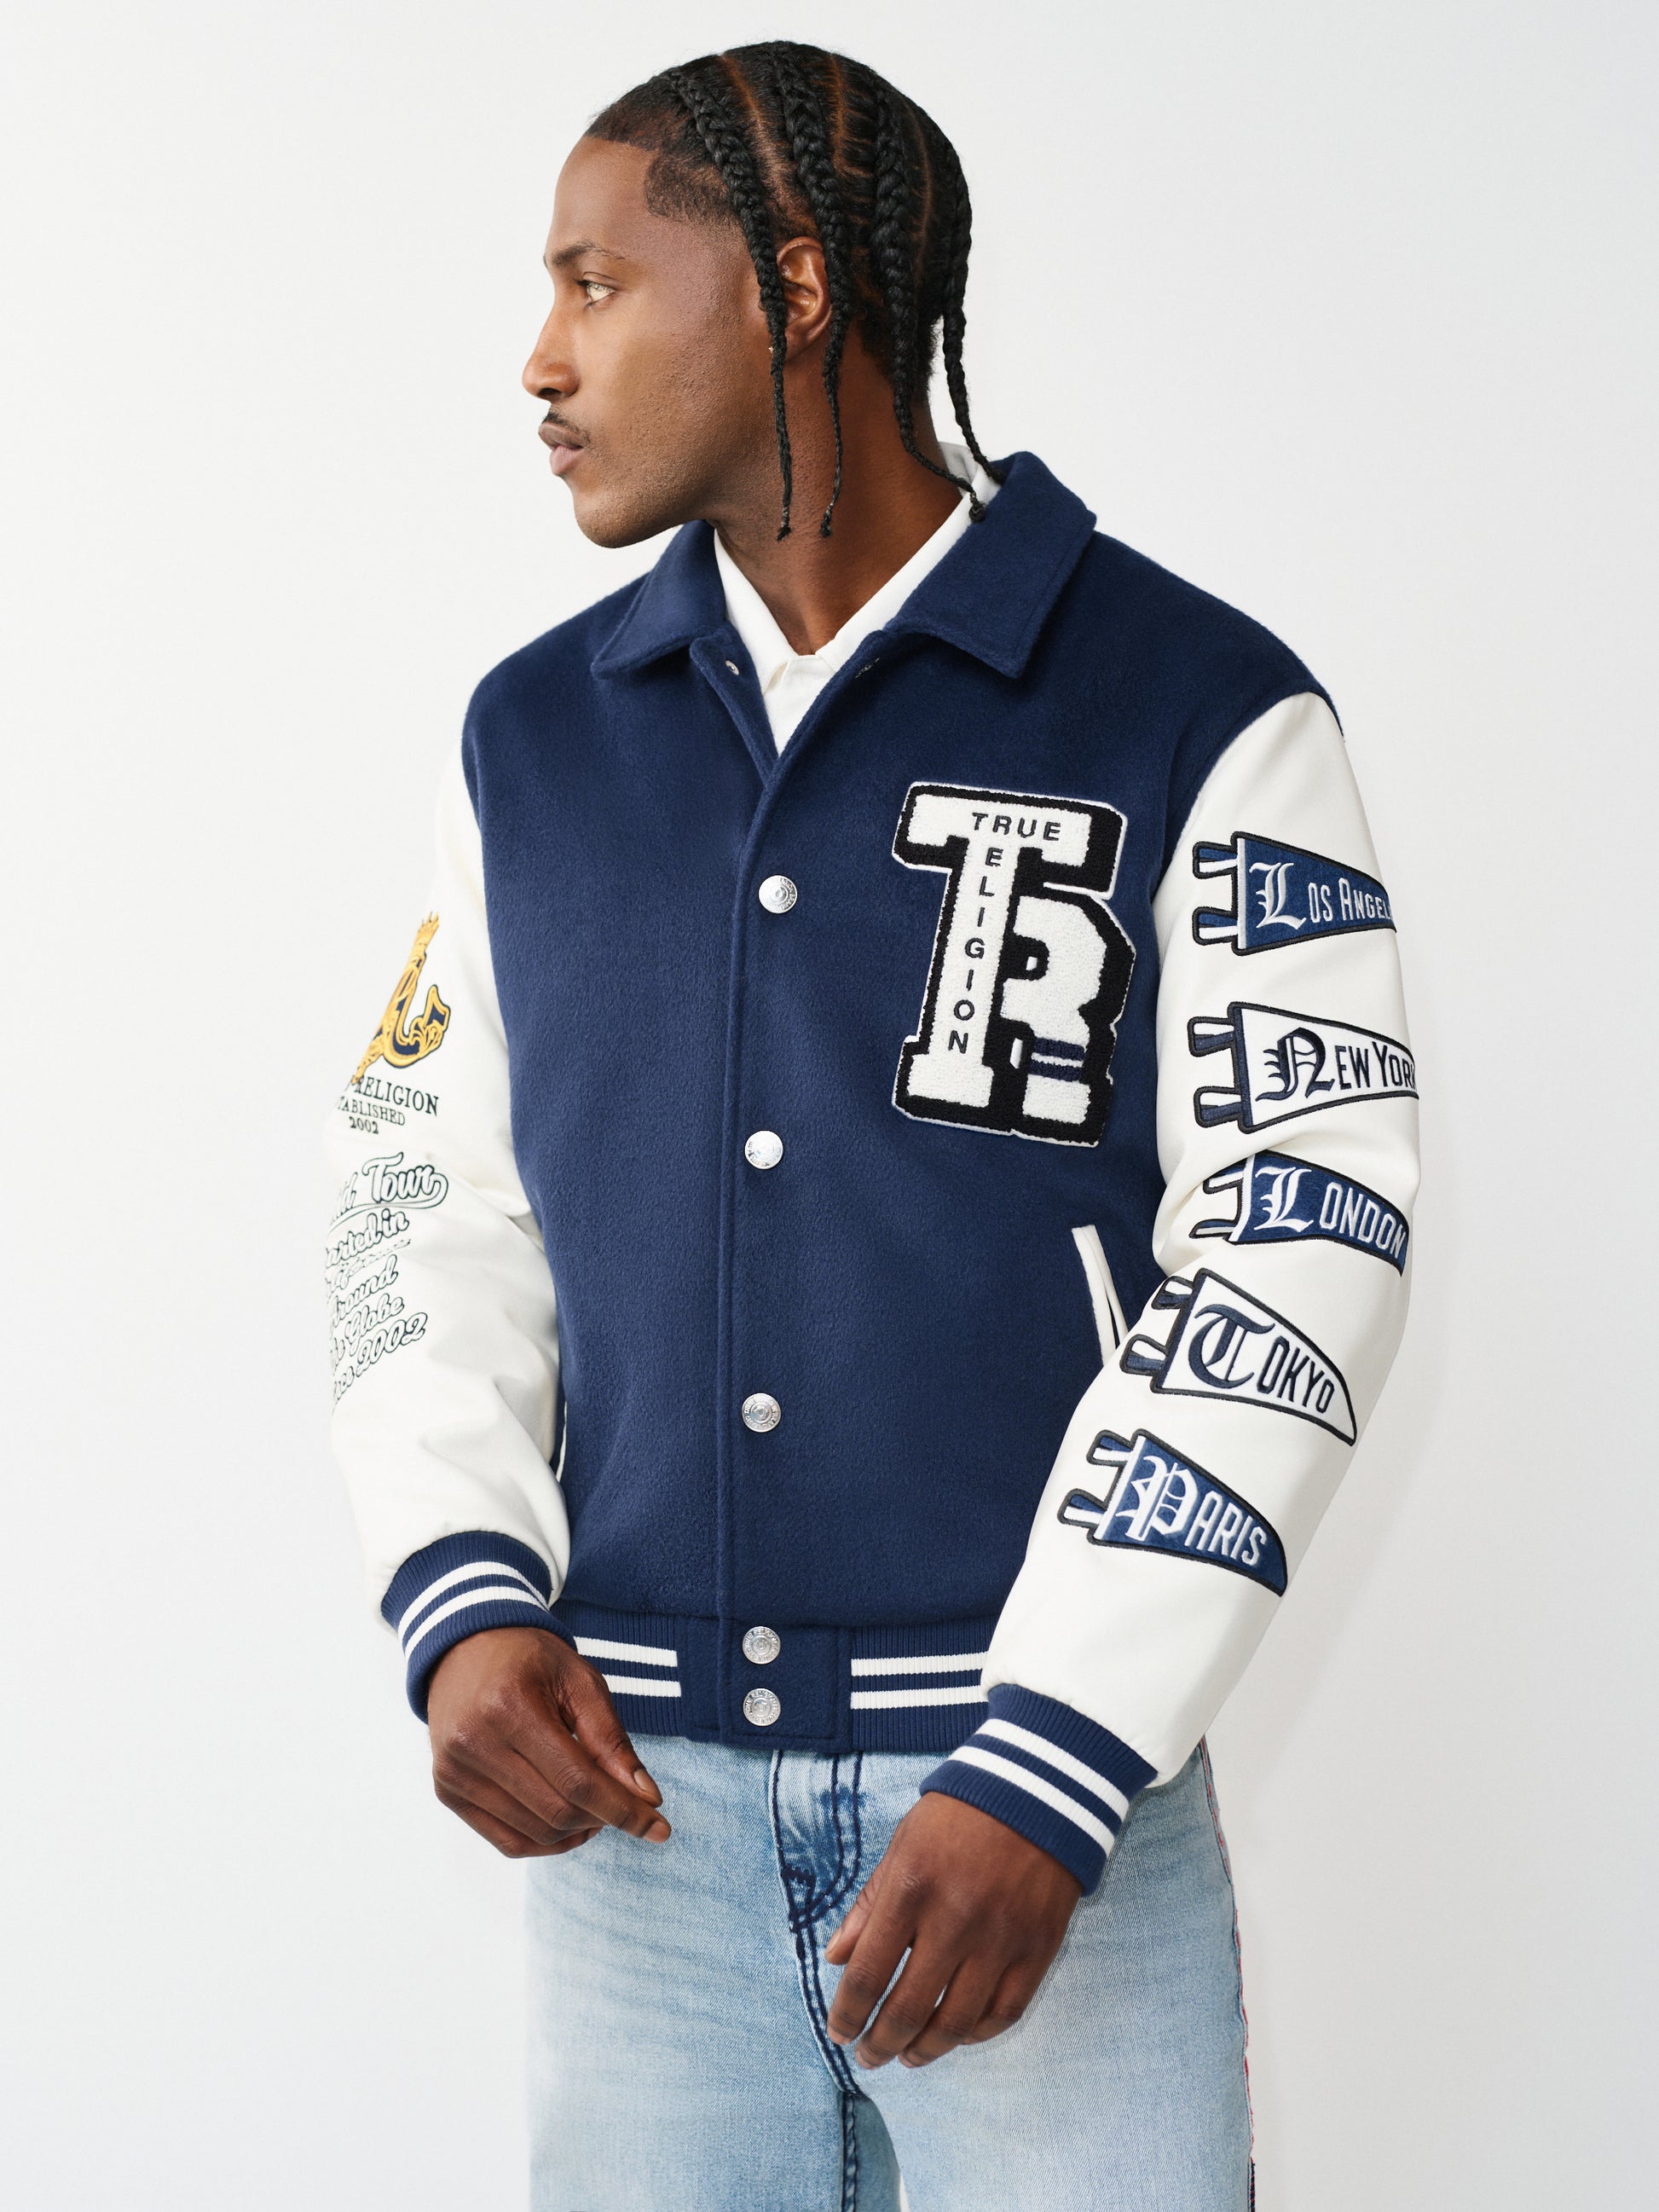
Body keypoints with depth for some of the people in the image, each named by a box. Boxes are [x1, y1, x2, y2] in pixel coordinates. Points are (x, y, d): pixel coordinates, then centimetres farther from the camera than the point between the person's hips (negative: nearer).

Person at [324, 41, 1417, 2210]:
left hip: (1051, 1777, -3)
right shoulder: (535, 739, 9)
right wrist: (464, 1606, -5)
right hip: (635, 1790, 4)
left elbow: (1297, 1253, -9)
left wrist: (1044, 1776, -15)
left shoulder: (1205, 723, -5)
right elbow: (433, 1196, 12)